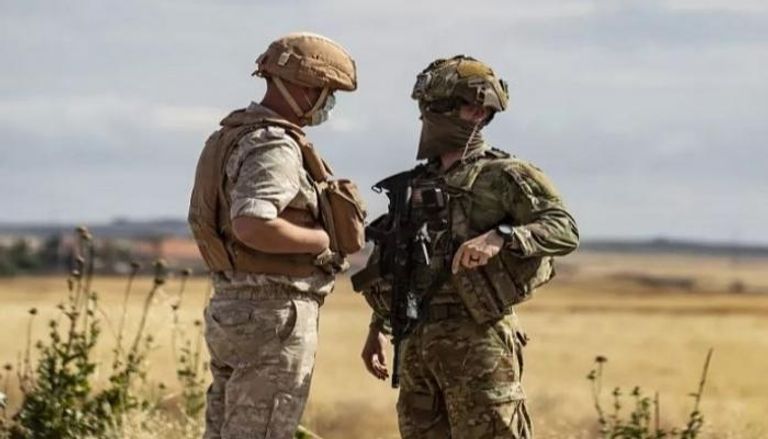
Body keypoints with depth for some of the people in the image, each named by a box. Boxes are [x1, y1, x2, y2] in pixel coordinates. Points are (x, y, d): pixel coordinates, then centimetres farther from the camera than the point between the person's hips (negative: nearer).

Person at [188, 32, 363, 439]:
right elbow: (253, 227, -30)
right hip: (274, 314, -10)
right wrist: (323, 240, -16)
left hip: (231, 308, 10)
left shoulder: (233, 136, 15)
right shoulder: (273, 146, -17)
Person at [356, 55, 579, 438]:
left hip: (476, 338, -7)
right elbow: (394, 264, 25)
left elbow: (564, 230, -14)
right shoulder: (416, 185, 17)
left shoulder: (503, 177, -3)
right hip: (415, 342, 7)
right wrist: (378, 329, 23)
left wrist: (500, 238, -28)